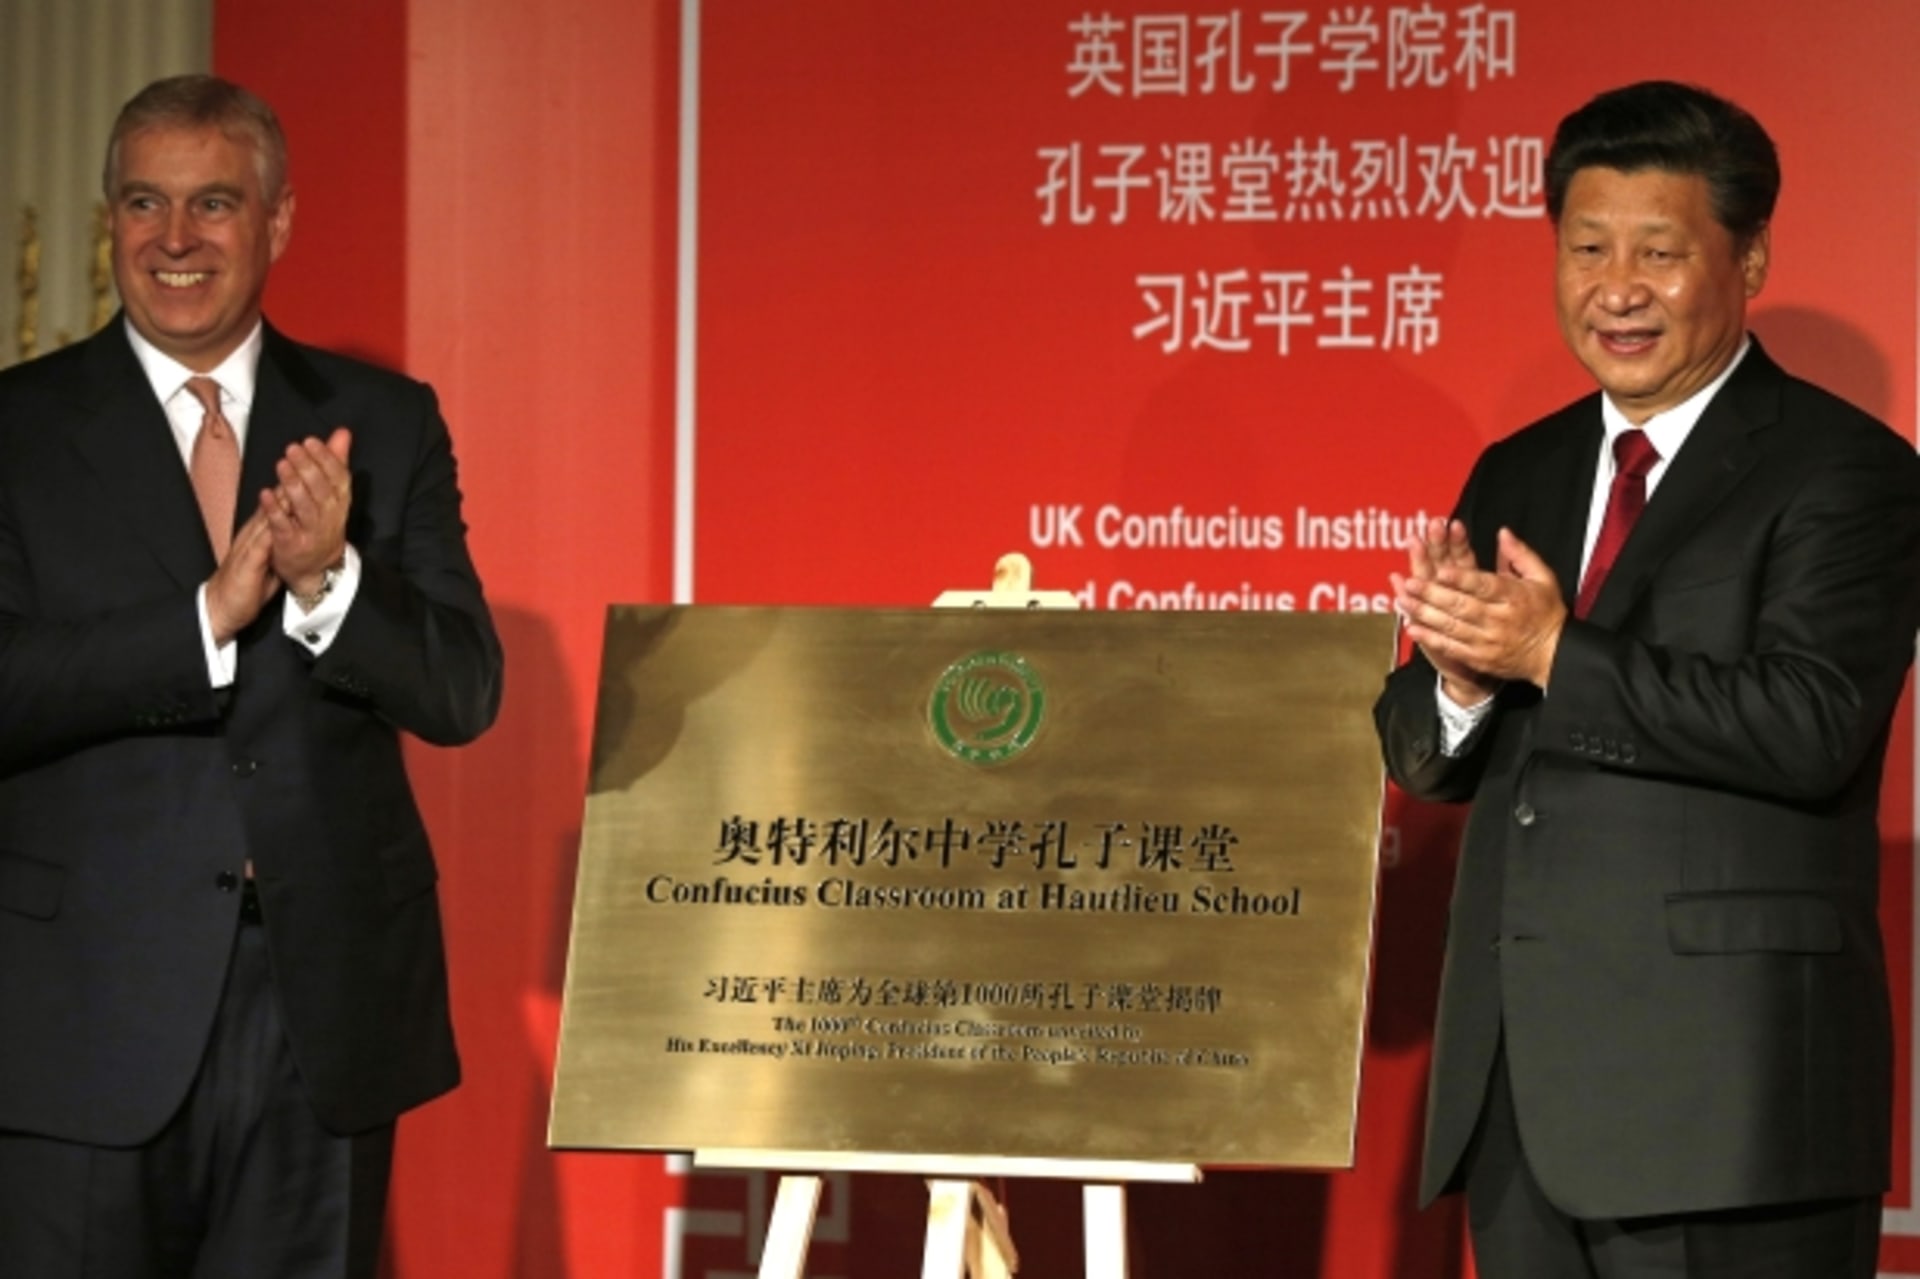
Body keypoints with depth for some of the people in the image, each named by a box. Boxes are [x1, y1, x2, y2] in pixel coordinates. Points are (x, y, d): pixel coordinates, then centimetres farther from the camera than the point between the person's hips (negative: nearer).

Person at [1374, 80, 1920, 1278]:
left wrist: (1554, 656, -20)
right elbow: (1426, 759, 14)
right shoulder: (1517, 477, 16)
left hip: (1724, 1090, -7)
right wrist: (1461, 672, -9)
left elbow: (1810, 726, -18)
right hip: (1524, 1084, 7)